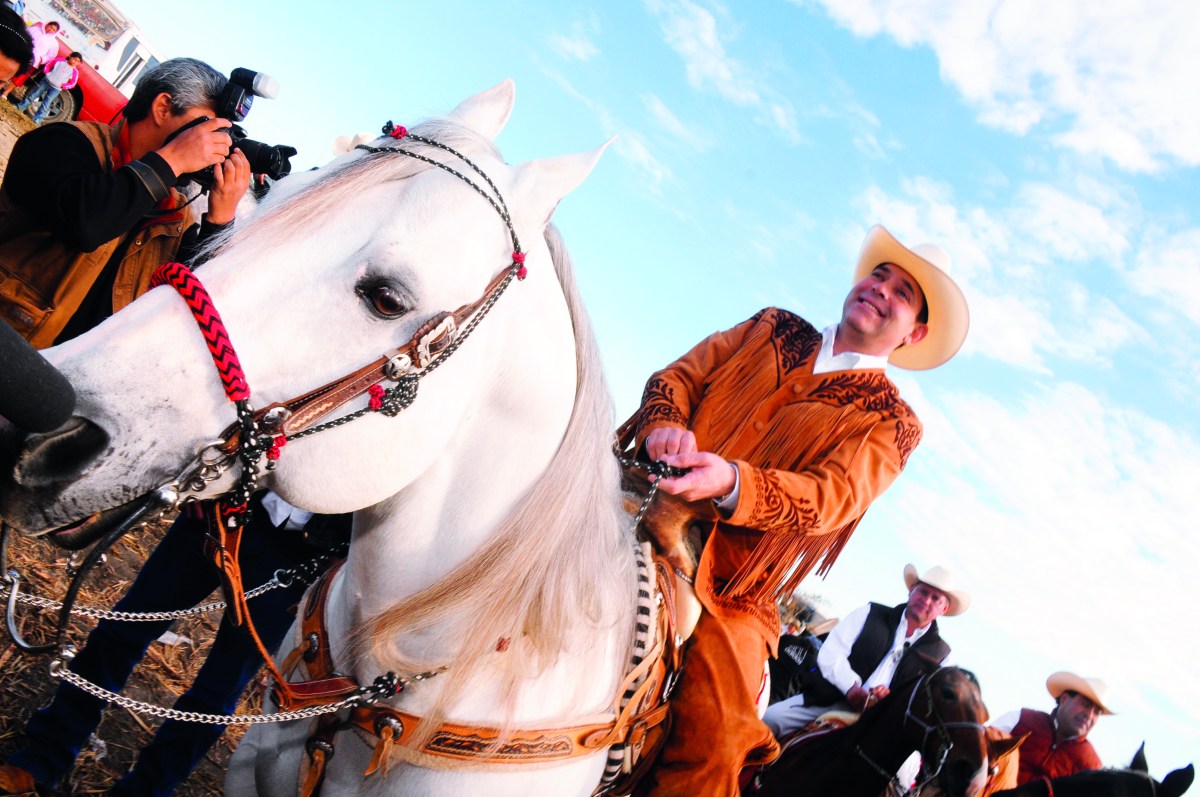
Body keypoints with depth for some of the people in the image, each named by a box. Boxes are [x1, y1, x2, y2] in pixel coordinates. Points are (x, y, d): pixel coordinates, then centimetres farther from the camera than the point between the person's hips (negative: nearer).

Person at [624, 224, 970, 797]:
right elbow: (676, 375, 11)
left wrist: (731, 481, -30)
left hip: (727, 593, -2)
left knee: (712, 746, -20)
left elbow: (831, 497, -11)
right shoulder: (774, 329, 18)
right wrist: (665, 425, -14)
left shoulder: (889, 422, 7)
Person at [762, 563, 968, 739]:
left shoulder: (940, 653, 9)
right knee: (771, 718, -19)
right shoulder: (872, 614, 7)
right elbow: (830, 654, -2)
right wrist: (854, 690, -16)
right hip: (827, 700, 0)